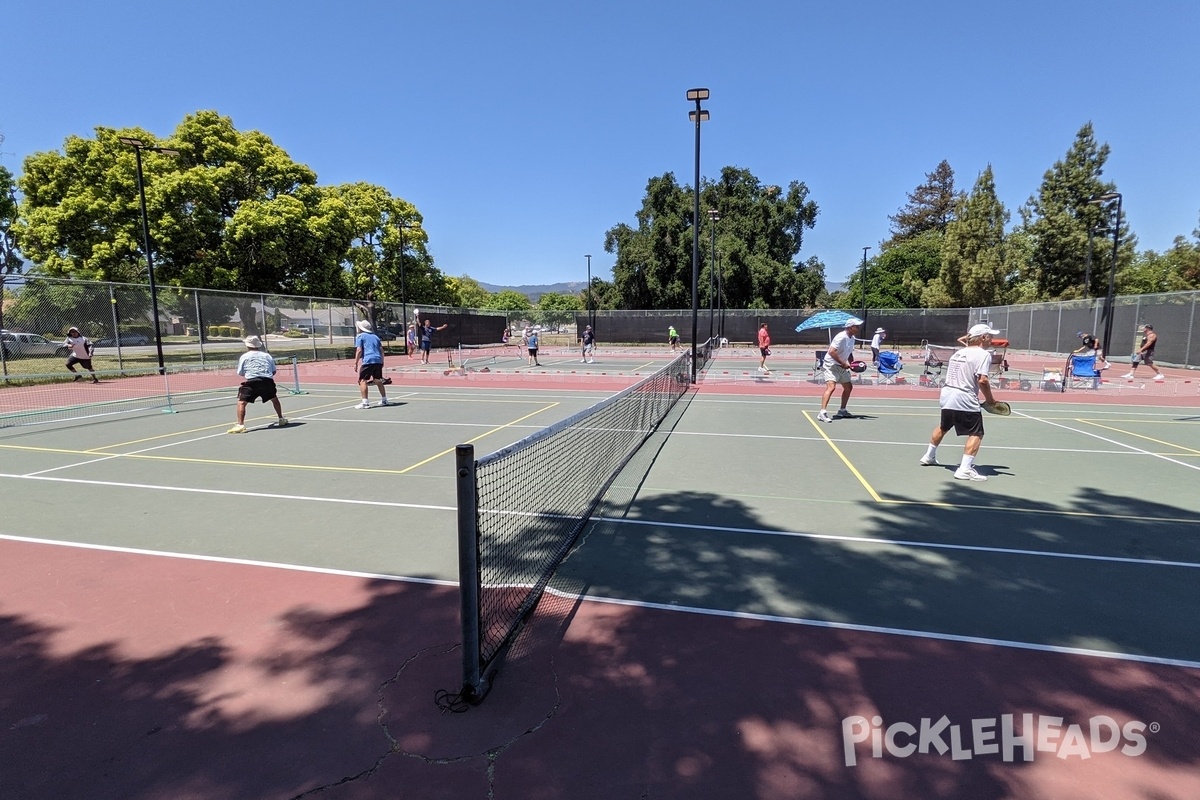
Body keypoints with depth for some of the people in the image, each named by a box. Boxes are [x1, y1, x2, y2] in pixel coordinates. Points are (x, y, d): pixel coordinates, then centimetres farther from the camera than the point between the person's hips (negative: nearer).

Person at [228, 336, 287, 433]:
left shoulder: (244, 356, 13)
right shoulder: (267, 355, 18)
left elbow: (240, 373, 16)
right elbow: (274, 371, 17)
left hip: (252, 382, -3)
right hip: (268, 381, 3)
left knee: (241, 402, 1)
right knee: (274, 399, 27)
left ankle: (240, 425, -13)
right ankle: (281, 419, 33)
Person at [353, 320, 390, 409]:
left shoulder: (360, 336, 4)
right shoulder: (375, 336, 20)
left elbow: (359, 350, -7)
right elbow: (381, 349, 18)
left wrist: (355, 363, -6)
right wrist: (382, 361, 24)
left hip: (368, 361, -6)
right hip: (378, 360, 6)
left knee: (362, 381, -3)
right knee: (378, 380, 18)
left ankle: (365, 403, -13)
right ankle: (384, 400, 24)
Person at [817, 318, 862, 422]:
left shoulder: (852, 339, 8)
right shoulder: (841, 337, -21)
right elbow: (831, 352, -29)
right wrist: (843, 363, -25)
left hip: (842, 366, 10)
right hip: (832, 365, -10)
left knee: (849, 387, 16)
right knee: (831, 387, -24)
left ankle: (842, 411, 31)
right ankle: (822, 413, -30)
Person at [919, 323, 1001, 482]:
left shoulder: (958, 352, 15)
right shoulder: (983, 354, -10)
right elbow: (982, 380, -19)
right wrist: (990, 399, -8)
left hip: (946, 396, 8)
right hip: (965, 401, -8)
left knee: (943, 427, 27)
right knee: (976, 434, -3)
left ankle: (929, 457, 40)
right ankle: (965, 469, -12)